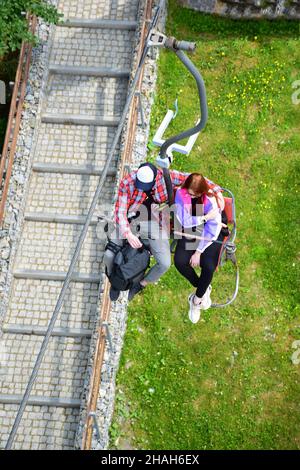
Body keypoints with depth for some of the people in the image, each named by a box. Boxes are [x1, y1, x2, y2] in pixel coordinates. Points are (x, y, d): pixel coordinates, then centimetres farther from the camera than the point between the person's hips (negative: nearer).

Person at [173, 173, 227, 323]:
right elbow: (183, 220, -14)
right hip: (190, 232, 3)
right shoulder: (181, 194, -16)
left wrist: (198, 252, -21)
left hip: (210, 234, -3)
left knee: (208, 267, -26)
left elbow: (211, 230, -20)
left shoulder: (211, 199, -23)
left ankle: (197, 300, 1)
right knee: (179, 261, -23)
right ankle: (204, 288, 5)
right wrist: (205, 218, -21)